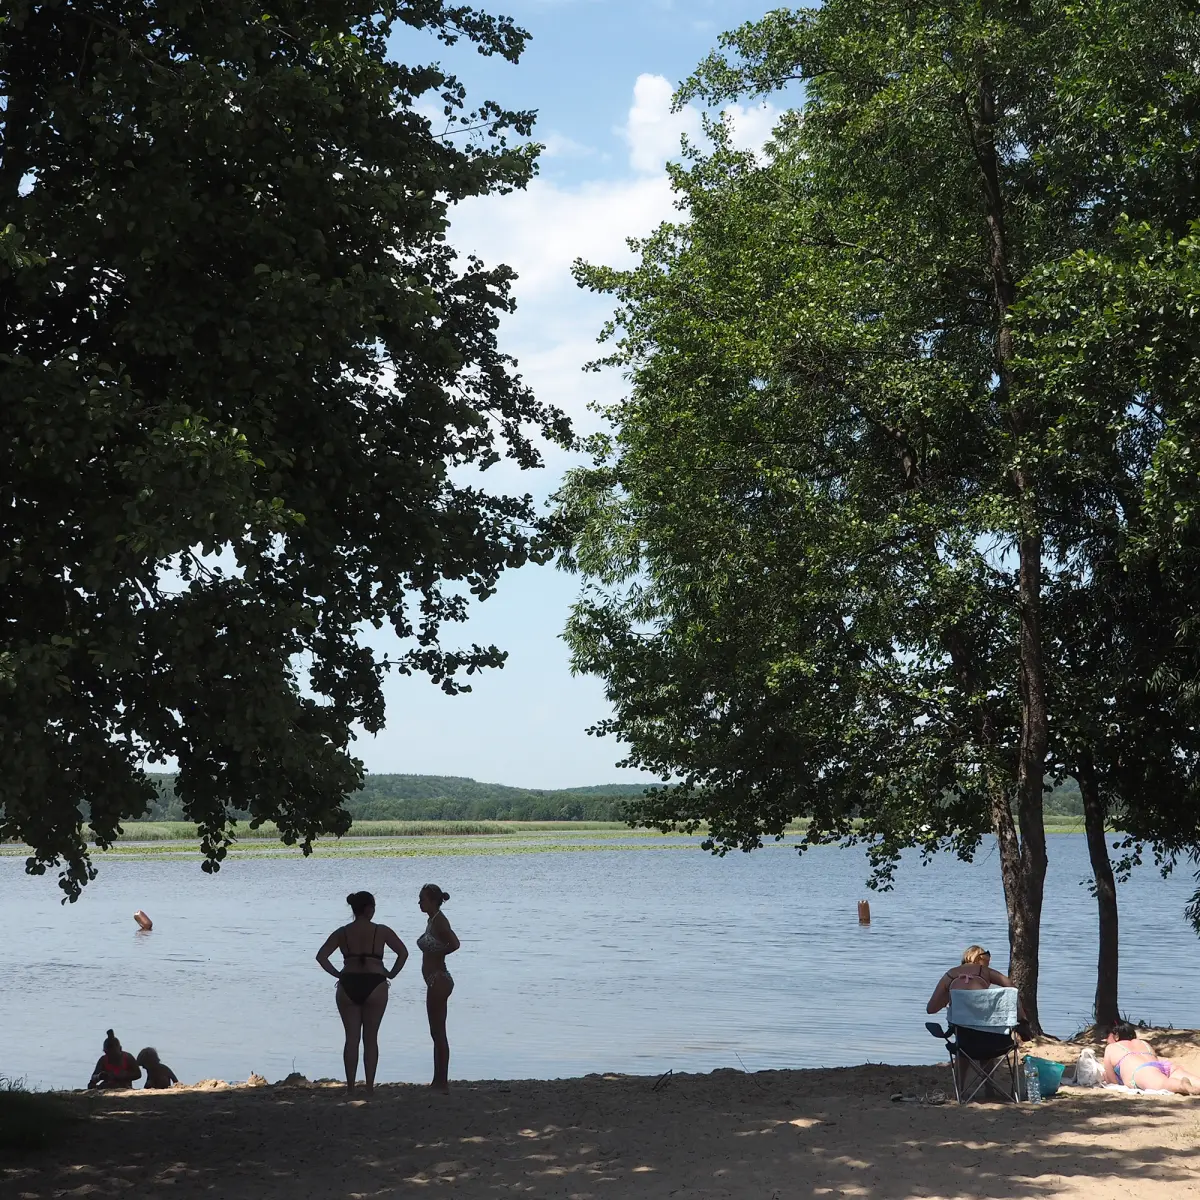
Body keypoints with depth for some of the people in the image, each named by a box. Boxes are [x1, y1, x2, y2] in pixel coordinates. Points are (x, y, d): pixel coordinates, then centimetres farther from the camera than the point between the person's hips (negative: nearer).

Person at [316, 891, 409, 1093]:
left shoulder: (342, 933, 7)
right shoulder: (381, 931, 1)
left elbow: (321, 956, 1)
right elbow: (403, 952, -3)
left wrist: (337, 974, 7)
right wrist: (391, 974, 6)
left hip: (348, 986, 2)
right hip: (374, 985, -2)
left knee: (351, 1038, 8)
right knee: (371, 1038, 6)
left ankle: (350, 1086, 7)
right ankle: (369, 1086, 7)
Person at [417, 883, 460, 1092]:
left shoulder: (439, 921, -15)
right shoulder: (432, 920, 14)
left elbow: (454, 943, -30)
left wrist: (436, 954, -14)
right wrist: (432, 955, 9)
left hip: (438, 981, -10)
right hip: (435, 981, 10)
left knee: (438, 1033, -7)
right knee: (437, 1033, 13)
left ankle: (442, 1082, -4)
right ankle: (439, 1081, 18)